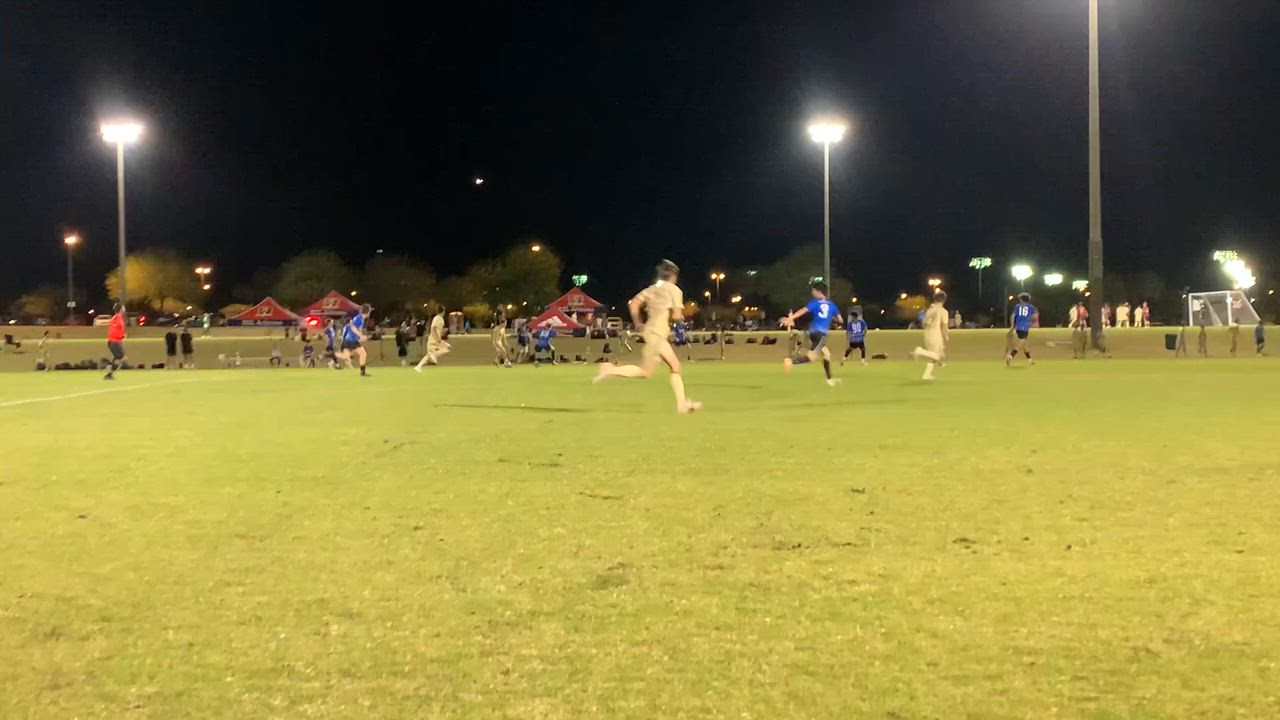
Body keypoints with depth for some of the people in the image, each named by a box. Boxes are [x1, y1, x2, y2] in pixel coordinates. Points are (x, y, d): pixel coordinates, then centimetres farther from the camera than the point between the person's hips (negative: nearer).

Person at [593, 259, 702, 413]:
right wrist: (681, 317, 10)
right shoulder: (674, 290, -5)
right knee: (646, 372, -6)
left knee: (675, 365, 12)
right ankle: (611, 370, -13)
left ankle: (682, 404, 12)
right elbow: (677, 316, -12)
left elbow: (633, 304, 3)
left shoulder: (651, 289, 14)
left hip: (651, 331, 9)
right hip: (657, 335, -9)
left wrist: (638, 323, 11)